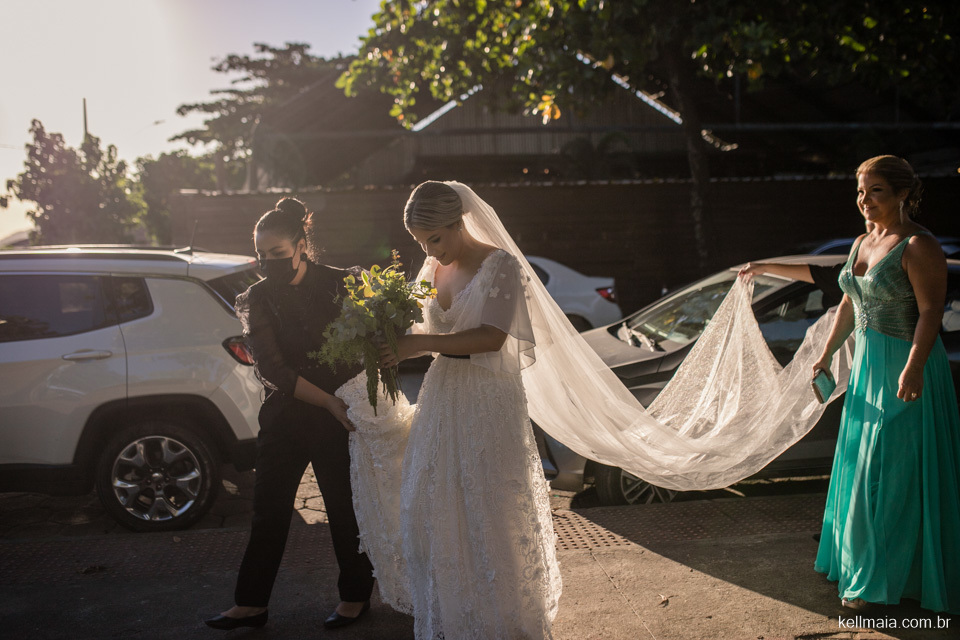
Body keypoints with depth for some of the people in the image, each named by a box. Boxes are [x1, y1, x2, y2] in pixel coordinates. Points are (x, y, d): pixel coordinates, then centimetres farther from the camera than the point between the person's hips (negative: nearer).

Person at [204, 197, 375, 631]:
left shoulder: (340, 285, -6)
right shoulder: (255, 300, -2)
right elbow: (275, 371, -11)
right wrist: (330, 401, -20)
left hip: (340, 419, -2)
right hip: (284, 418, 2)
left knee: (345, 511, 9)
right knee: (268, 512, 9)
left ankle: (356, 595, 28)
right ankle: (251, 604, 22)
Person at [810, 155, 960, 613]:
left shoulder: (919, 246, -15)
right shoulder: (863, 243, 10)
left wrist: (913, 367, -33)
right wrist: (826, 355, 18)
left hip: (907, 369, -8)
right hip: (868, 366, 9)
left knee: (892, 472, -2)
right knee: (861, 464, 16)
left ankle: (880, 578, 11)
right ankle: (855, 556, 31)